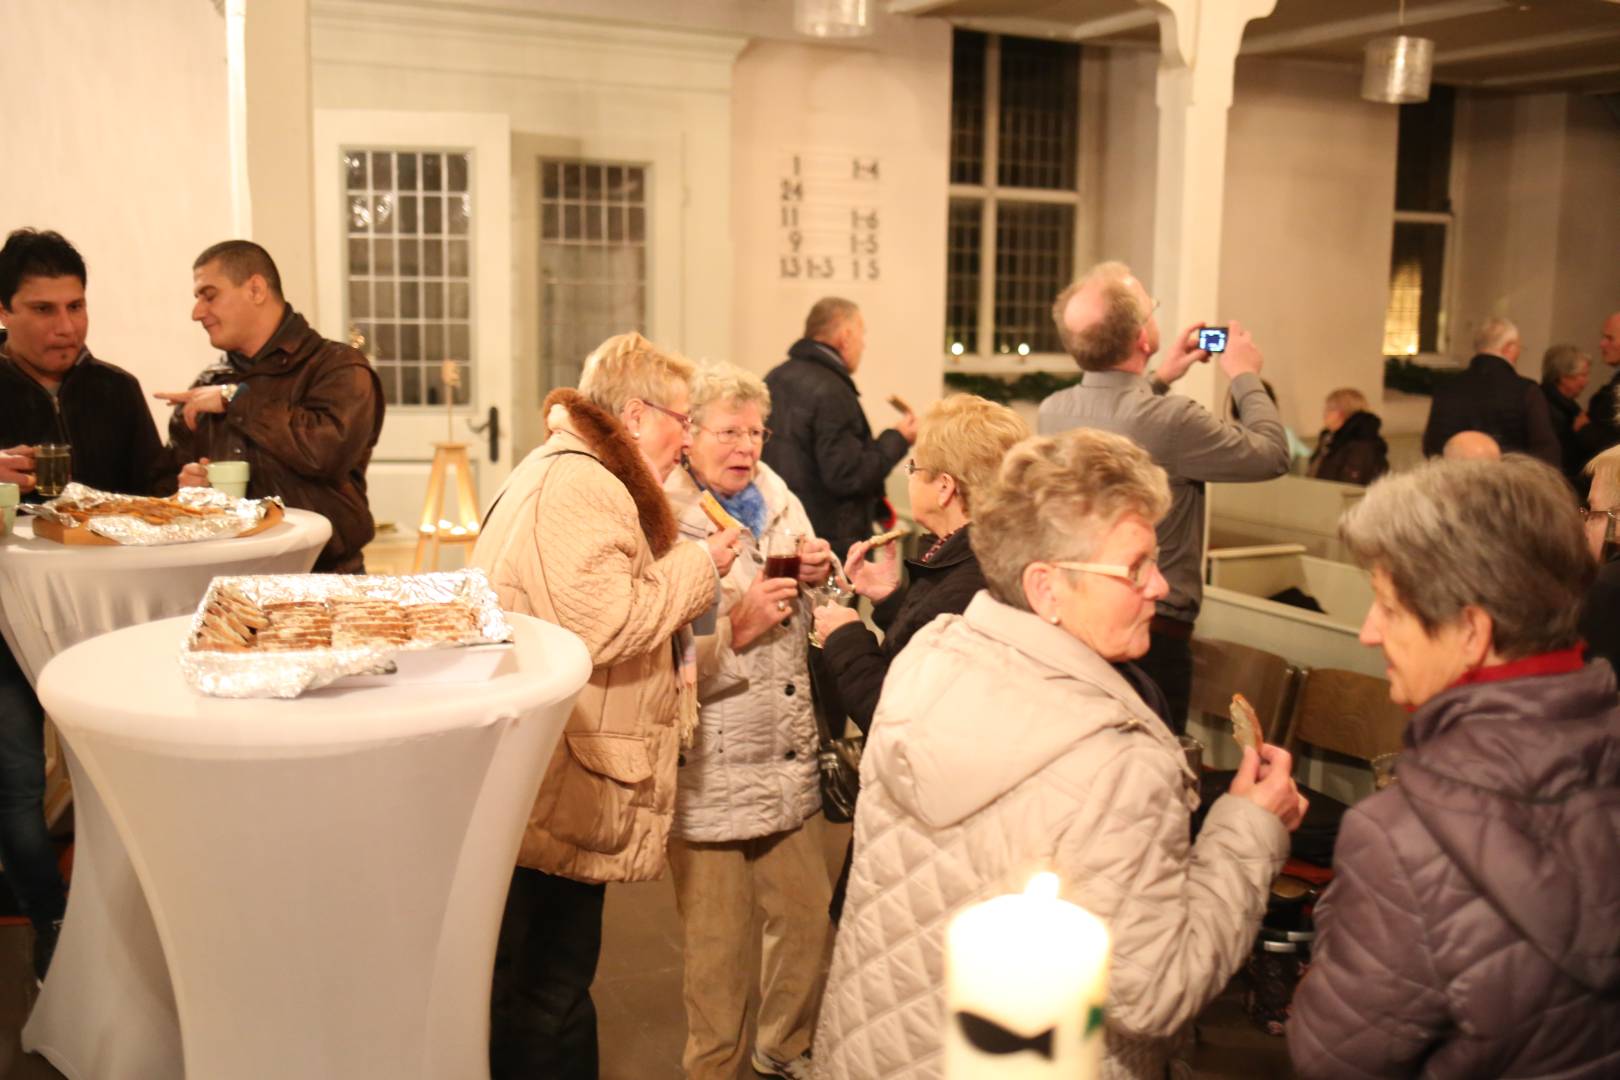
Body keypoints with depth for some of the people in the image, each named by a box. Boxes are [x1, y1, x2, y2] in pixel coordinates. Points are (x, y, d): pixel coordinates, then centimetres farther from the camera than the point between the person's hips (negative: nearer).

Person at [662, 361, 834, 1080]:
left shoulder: (777, 500, 7)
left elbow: (810, 621, 21)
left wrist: (819, 576, 1)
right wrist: (737, 627, -25)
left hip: (786, 768, 6)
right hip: (710, 775, -6)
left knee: (808, 916, 16)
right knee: (719, 952, 9)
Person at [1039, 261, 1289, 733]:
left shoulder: (1052, 410, -3)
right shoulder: (1170, 421, -23)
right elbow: (1273, 453, -6)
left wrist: (1159, 380, 26)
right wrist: (1246, 376, 8)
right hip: (1152, 633, -6)